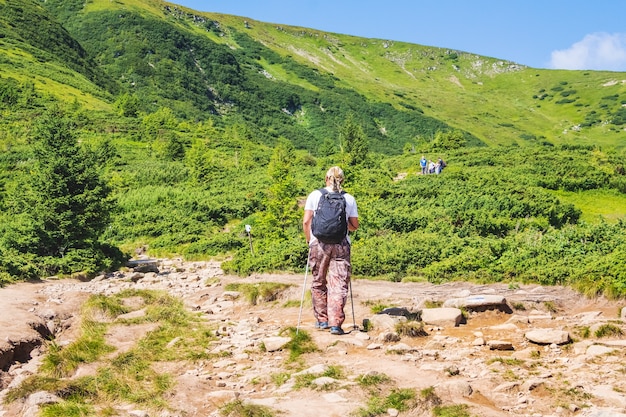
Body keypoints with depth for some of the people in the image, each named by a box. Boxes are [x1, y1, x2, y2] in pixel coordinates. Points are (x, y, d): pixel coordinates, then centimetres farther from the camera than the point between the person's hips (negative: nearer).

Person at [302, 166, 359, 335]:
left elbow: (306, 222, -3)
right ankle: (335, 323, -4)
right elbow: (355, 226, 7)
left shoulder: (315, 195, 1)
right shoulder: (349, 199, 3)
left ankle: (322, 320, 22)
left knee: (318, 283, 15)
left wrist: (309, 241, 11)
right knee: (339, 285, 3)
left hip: (318, 243, 0)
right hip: (341, 244, 0)